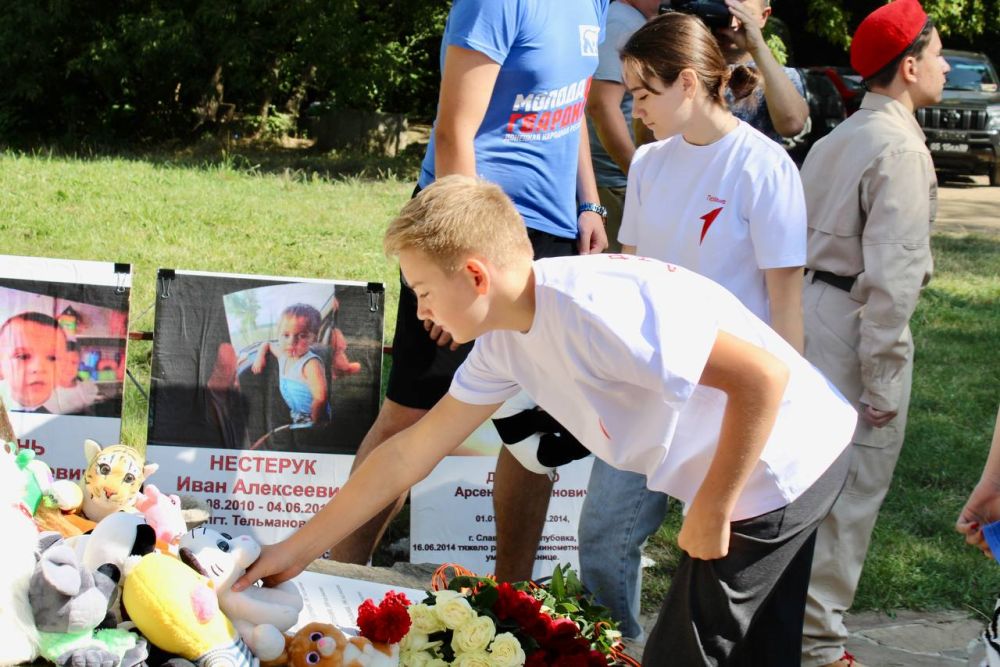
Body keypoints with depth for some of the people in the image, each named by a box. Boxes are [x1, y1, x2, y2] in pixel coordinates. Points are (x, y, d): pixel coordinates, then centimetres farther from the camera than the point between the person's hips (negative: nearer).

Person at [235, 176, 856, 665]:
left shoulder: (595, 308, -28)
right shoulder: (505, 341, 1)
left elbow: (763, 376, -30)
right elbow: (409, 454, 10)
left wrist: (712, 510, -21)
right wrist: (300, 548, 12)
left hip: (782, 463, -9)